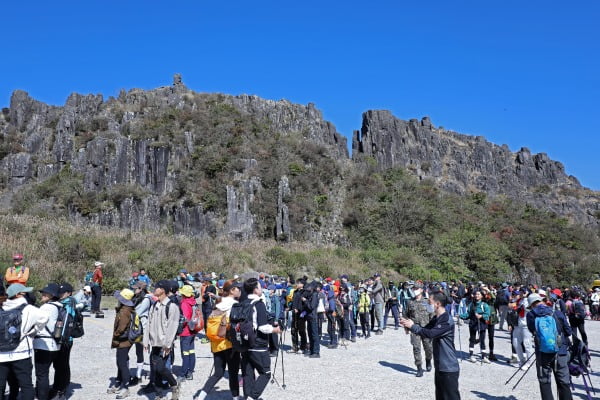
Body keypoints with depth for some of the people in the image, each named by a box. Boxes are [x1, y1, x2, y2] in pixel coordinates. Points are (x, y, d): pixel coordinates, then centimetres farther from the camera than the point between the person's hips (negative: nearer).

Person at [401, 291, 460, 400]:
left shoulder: (447, 321, -21)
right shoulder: (436, 319, 9)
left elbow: (430, 333, -28)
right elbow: (425, 329, 15)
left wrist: (413, 326, -17)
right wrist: (409, 324, 1)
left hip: (449, 369, -9)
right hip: (440, 367, 9)